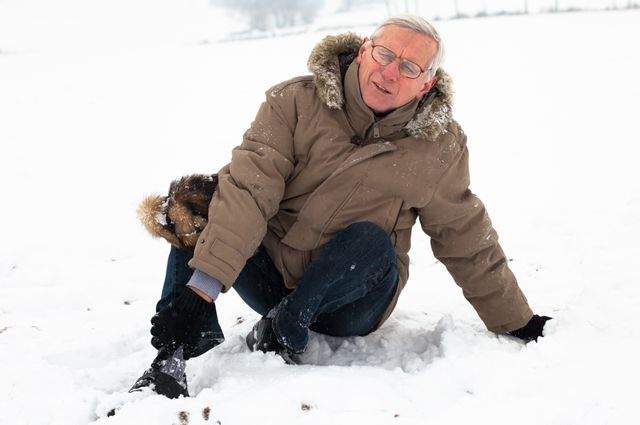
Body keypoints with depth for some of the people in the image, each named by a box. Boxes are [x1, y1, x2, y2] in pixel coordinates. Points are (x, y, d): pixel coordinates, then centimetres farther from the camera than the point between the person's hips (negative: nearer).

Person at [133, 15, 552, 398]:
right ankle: (175, 354, -31)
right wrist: (202, 285, -33)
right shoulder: (296, 100, -11)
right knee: (196, 200, -23)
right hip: (269, 277, 1)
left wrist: (516, 321, 11)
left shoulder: (439, 146, -5)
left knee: (371, 240, -32)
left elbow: (467, 240, 6)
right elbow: (249, 187, -22)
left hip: (350, 298, 0)